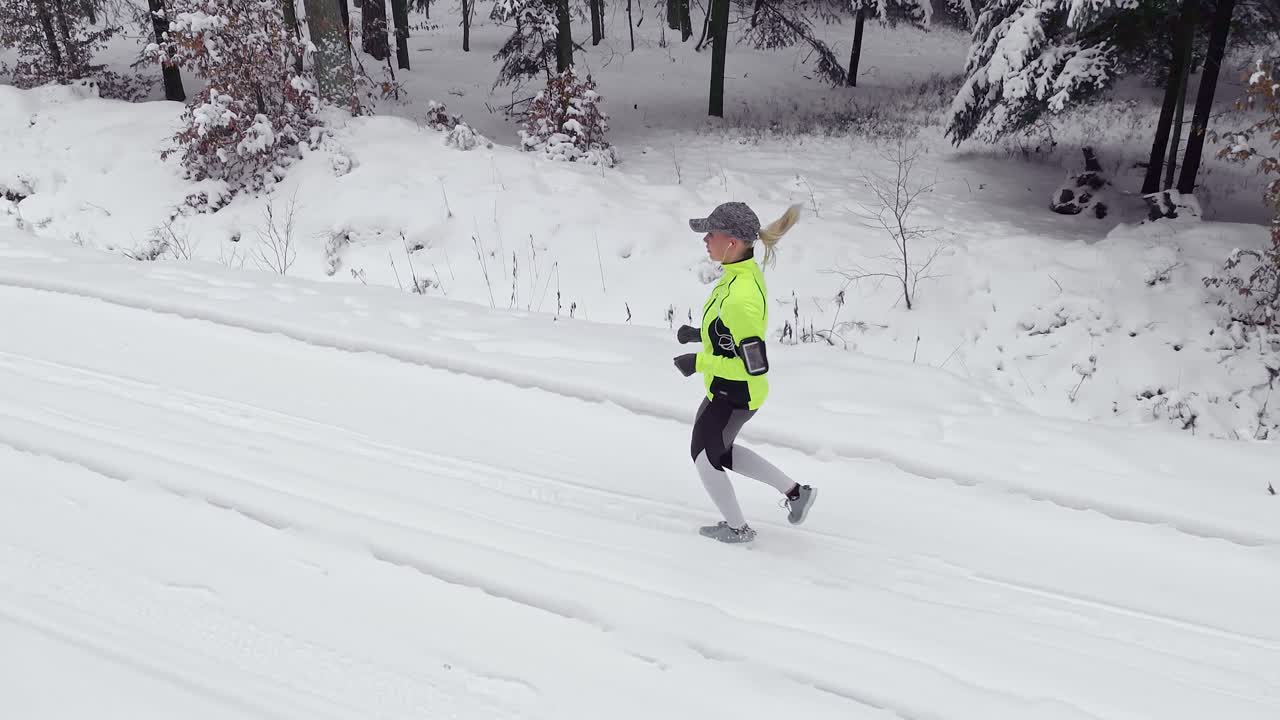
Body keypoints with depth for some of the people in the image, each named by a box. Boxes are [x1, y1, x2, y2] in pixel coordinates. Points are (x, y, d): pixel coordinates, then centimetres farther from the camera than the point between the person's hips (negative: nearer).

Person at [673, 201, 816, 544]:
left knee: (705, 455, 16)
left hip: (732, 395, -9)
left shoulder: (739, 299, -34)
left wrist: (699, 361, -23)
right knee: (721, 450, 29)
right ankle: (794, 491, 35)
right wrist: (699, 334, 6)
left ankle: (737, 528, 38)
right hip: (734, 389, 9)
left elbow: (756, 365, -31)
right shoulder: (744, 272, -5)